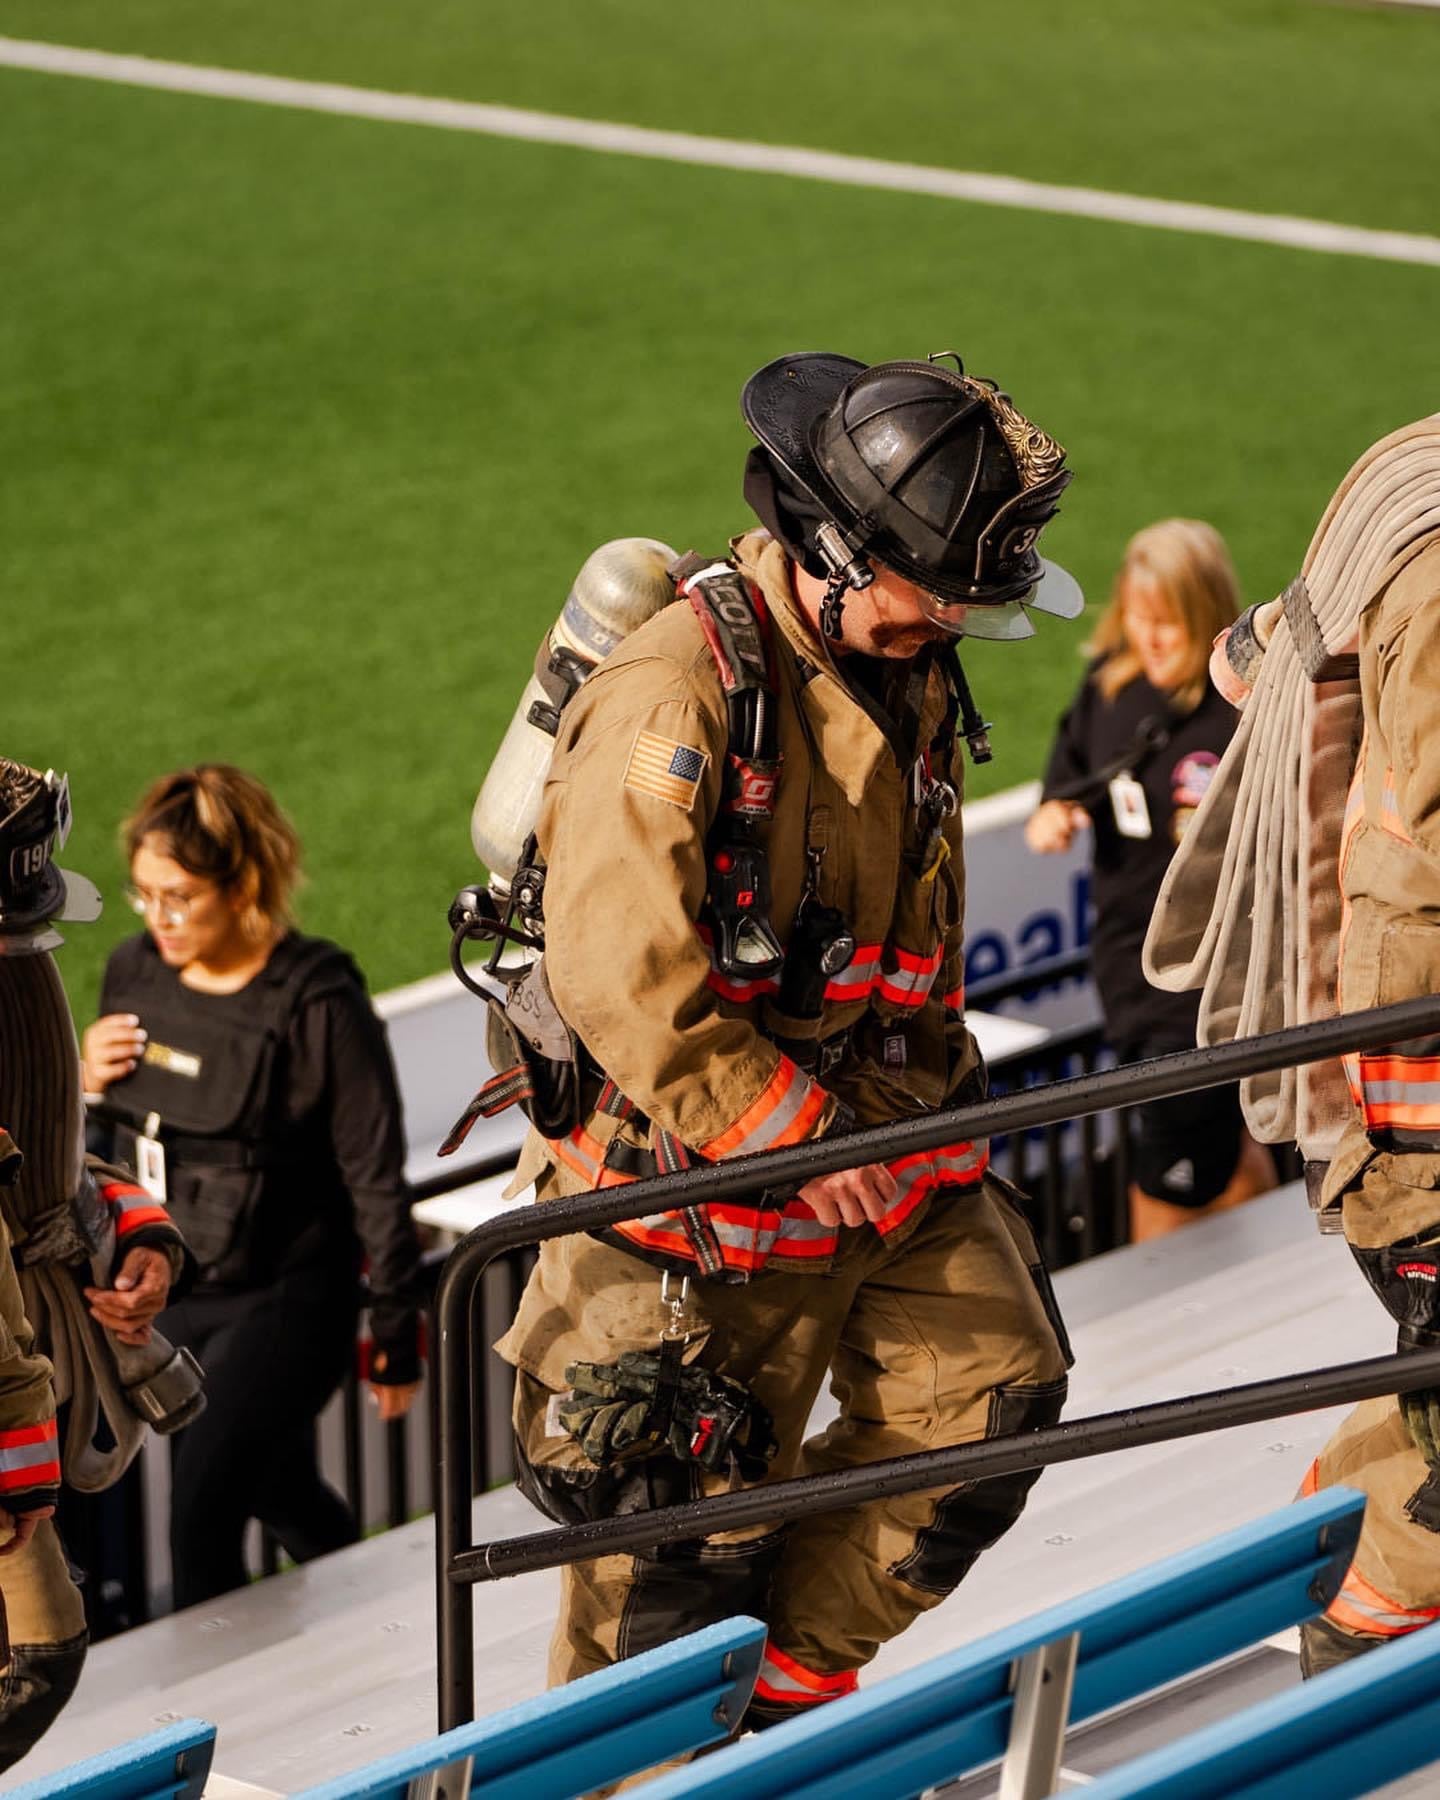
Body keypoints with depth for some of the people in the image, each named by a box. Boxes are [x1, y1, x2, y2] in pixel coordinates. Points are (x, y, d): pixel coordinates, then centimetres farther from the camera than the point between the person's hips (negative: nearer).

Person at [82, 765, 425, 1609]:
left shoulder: (318, 1006, -20)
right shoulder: (136, 974, -1)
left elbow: (376, 1179, -14)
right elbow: (117, 1134, 13)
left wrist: (398, 1333, -10)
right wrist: (87, 1086, -10)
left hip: (285, 1303, -7)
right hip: (168, 1296, 7)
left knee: (202, 1517, -16)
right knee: (281, 1493, 23)